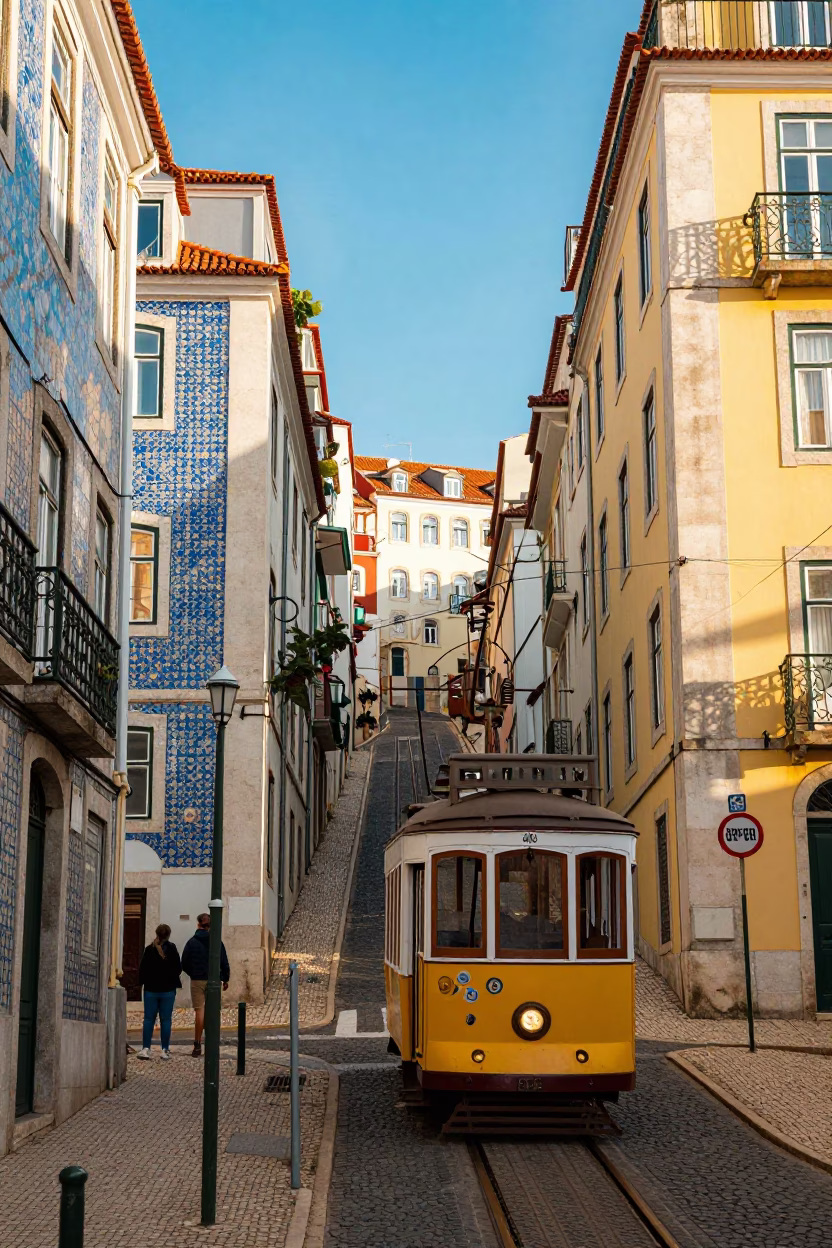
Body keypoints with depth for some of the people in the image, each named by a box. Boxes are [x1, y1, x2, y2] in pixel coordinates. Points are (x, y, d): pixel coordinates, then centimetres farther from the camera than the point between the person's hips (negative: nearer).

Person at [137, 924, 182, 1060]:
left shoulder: (149, 949, -3)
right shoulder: (172, 949, -7)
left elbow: (142, 969, 1)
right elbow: (178, 968, -2)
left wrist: (142, 982, 14)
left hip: (151, 989, 1)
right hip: (168, 989, -1)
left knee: (149, 1019, 6)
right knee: (165, 1020, 4)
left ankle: (146, 1049, 0)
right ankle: (165, 1050, 4)